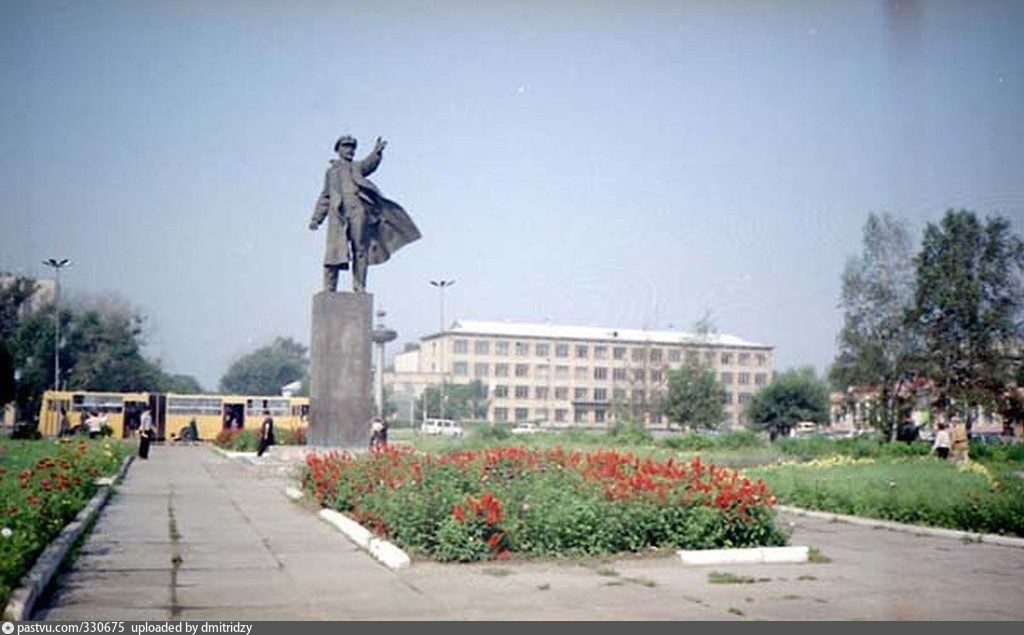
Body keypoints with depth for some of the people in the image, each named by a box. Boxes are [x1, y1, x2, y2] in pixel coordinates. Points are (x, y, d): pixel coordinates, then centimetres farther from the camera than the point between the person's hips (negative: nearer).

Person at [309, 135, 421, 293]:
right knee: (334, 252, -8)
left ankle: (359, 288, -5)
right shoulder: (331, 171, 25)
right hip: (338, 214, 0)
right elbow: (325, 198, 24)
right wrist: (316, 218, 13)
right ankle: (328, 290, -7)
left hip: (358, 210, 0)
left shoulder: (358, 167, 21)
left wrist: (377, 153, -25)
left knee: (361, 250, -5)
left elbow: (370, 164, -3)